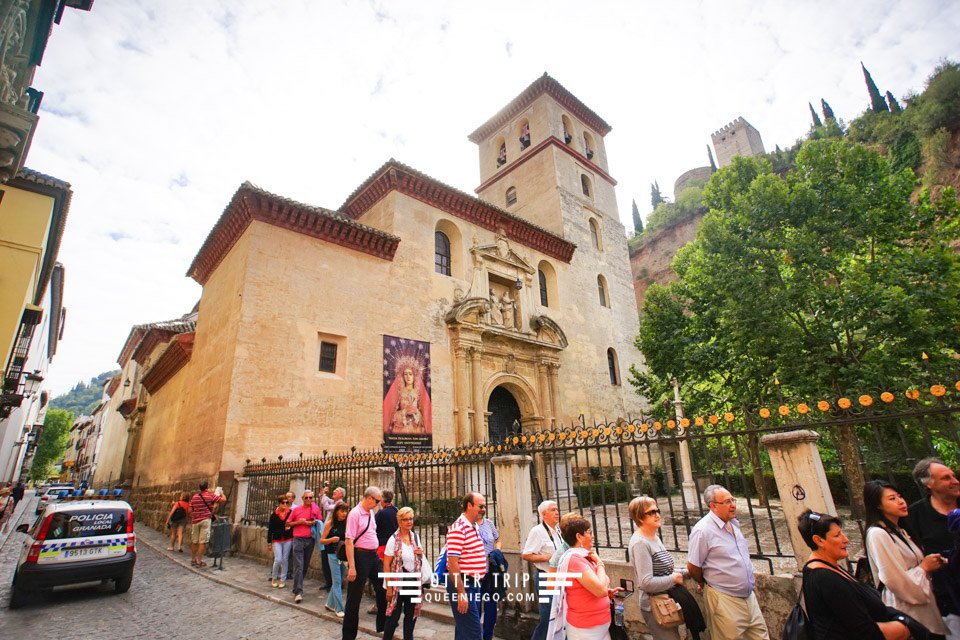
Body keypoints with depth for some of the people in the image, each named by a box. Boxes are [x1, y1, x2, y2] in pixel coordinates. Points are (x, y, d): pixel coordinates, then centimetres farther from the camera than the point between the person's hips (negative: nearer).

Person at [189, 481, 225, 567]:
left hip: (195, 521, 5)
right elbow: (224, 499, -6)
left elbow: (190, 511, 9)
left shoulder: (194, 497, 6)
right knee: (202, 542, -1)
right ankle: (199, 561, 1)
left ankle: (193, 560, 23)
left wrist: (191, 521, 21)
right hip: (205, 520, -5)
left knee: (194, 541, 15)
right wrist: (221, 493, 14)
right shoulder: (211, 496, -8)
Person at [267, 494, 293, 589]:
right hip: (277, 540, 0)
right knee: (278, 559, -6)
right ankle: (274, 578, 19)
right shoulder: (274, 515, -1)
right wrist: (269, 542, 3)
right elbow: (270, 529, 3)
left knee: (285, 560, 5)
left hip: (288, 540, 0)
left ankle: (282, 580, 20)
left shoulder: (291, 513, -4)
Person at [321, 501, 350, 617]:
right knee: (337, 581, -2)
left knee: (339, 581, 13)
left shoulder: (347, 524, 1)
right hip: (333, 554, -4)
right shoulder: (330, 524, -7)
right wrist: (331, 539, -19)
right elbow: (322, 540, -2)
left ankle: (330, 603, 31)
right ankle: (339, 609, 6)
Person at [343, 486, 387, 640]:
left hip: (373, 555, 8)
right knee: (354, 597, 6)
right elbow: (349, 541, -21)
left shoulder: (371, 512, 8)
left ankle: (382, 624, 37)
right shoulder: (355, 513, -18)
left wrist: (376, 555, 17)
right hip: (360, 556, -8)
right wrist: (351, 567, -23)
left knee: (382, 589, 18)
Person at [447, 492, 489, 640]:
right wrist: (461, 593, -23)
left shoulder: (474, 527, 11)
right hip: (462, 584, -9)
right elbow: (452, 563, -22)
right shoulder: (458, 528, -19)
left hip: (474, 584, 9)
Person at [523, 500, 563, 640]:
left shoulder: (558, 531, 9)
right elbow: (525, 555, -19)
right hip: (545, 579, -7)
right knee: (547, 617, -5)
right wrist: (548, 558, -23)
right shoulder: (537, 531, -15)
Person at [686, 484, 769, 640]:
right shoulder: (702, 530, -23)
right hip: (725, 600, -7)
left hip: (749, 595, 7)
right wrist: (704, 584, 1)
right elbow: (692, 567, -15)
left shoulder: (734, 523, 3)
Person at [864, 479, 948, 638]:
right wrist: (924, 567, -9)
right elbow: (896, 582, -22)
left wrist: (933, 564, 5)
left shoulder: (899, 531, 11)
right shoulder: (877, 534, -20)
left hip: (925, 605, 9)